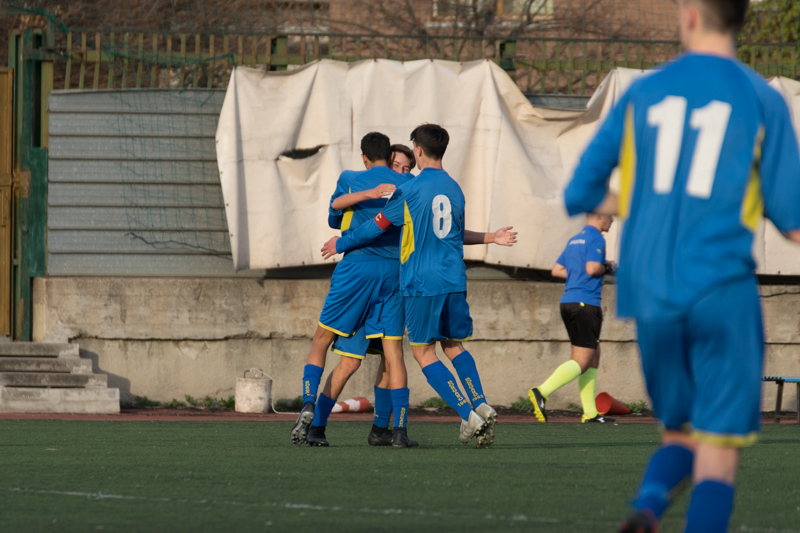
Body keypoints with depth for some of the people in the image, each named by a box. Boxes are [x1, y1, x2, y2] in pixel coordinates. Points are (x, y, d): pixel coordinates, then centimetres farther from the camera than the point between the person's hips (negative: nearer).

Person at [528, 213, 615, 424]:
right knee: (581, 362, -8)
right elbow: (592, 268, -21)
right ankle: (541, 392, -22)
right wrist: (606, 268, -2)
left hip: (568, 302, 9)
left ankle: (590, 412, 9)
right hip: (586, 303, -9)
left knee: (593, 357, 12)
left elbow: (557, 270, 17)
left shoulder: (574, 240, 18)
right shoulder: (596, 239, -8)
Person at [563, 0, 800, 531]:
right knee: (718, 448, 0)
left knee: (679, 433, 17)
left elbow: (579, 196, 11)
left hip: (651, 293, 3)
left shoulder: (643, 94, 7)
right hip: (723, 290, -3)